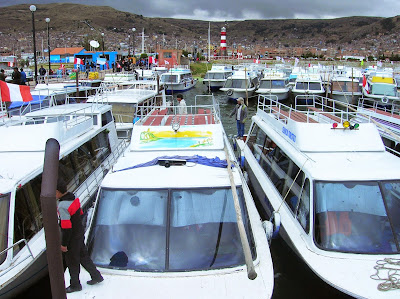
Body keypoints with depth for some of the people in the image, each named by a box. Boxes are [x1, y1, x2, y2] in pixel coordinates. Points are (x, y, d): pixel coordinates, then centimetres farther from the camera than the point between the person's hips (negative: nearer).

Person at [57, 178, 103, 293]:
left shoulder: (62, 206, -28)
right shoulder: (74, 198, -2)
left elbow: (66, 227, -26)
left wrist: (64, 244, -16)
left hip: (72, 238, -8)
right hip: (80, 233, 8)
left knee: (72, 261, 11)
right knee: (83, 256, 22)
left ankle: (75, 285, 28)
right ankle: (96, 276, 34)